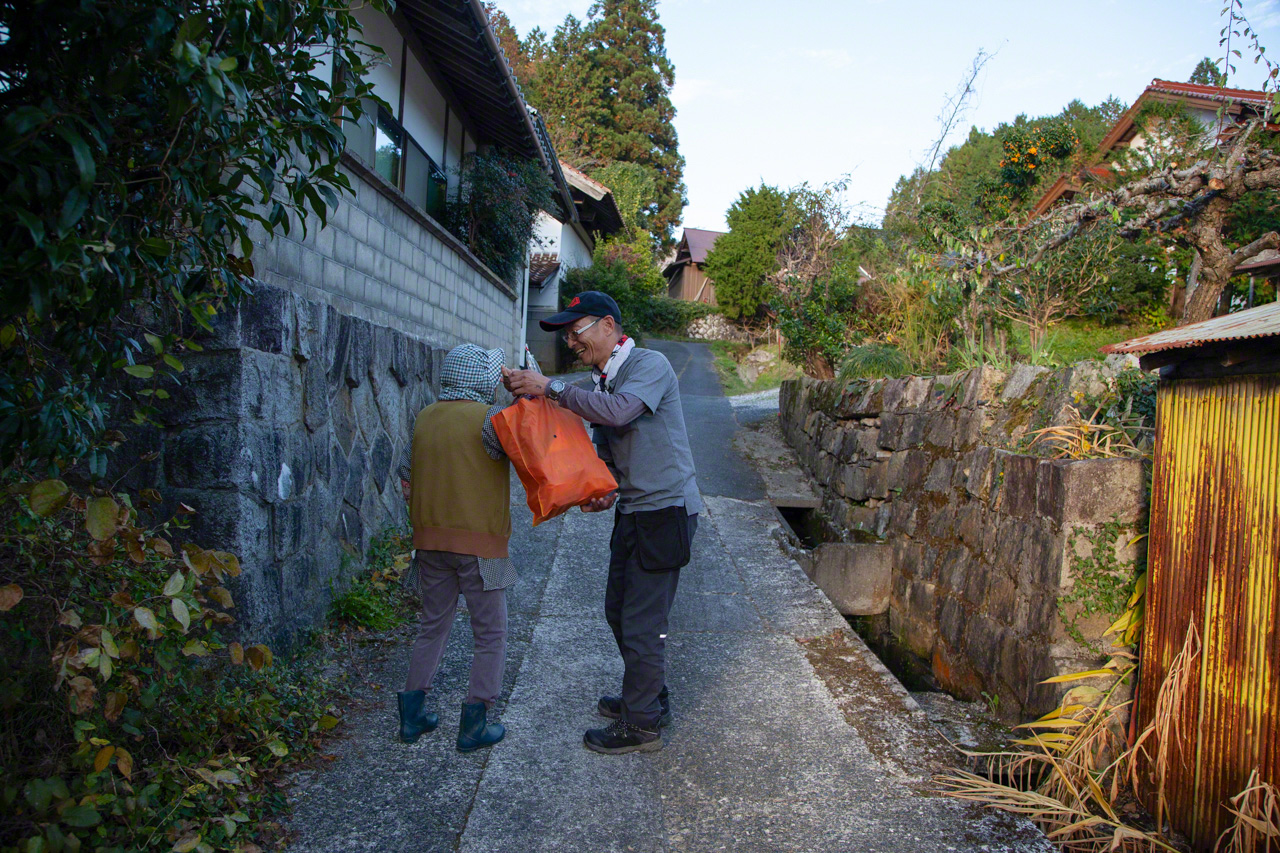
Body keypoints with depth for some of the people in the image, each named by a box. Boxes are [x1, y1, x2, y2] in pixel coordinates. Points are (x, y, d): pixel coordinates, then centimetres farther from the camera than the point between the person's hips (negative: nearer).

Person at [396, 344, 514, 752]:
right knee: (490, 634, 8)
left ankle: (412, 714, 24)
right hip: (480, 540, -6)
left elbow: (406, 472, 13)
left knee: (433, 627, 20)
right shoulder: (489, 417, -12)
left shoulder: (425, 418, 7)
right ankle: (474, 725, 10)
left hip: (430, 539, 6)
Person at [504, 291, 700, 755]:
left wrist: (551, 387, -27)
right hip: (633, 510, 9)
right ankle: (650, 697, 36)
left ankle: (640, 725, 10)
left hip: (665, 510, -9)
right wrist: (605, 490, -1)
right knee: (619, 609, 18)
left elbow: (619, 411, -33)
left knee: (642, 620, -4)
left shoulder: (650, 364, -13)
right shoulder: (601, 382, 13)